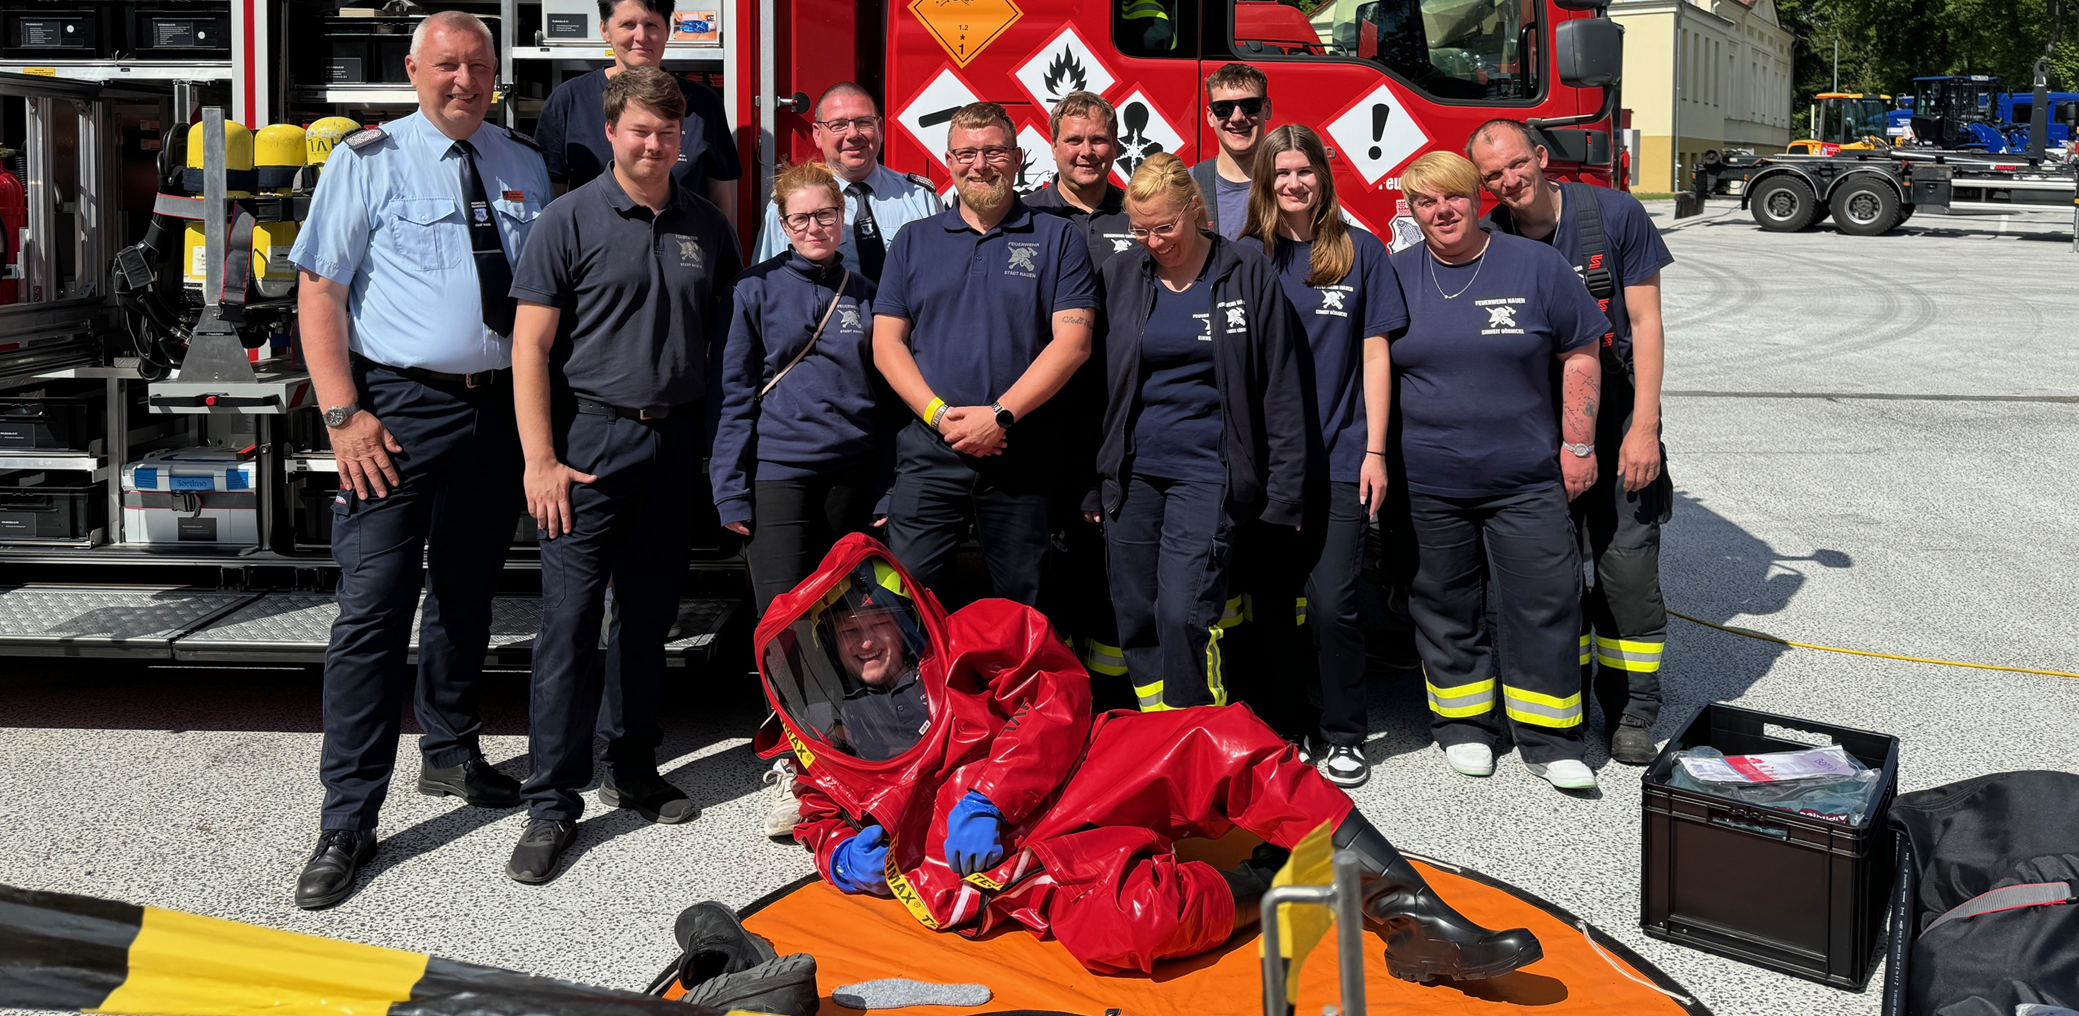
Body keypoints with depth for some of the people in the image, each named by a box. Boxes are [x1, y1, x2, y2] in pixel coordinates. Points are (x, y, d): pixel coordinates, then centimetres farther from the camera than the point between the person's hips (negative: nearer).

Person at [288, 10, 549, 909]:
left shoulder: (524, 167, 10)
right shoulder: (368, 161, -2)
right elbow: (319, 292, -5)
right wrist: (343, 415, -15)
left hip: (500, 407, 5)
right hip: (400, 407, -4)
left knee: (467, 595, 18)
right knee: (374, 610, -7)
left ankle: (451, 755, 36)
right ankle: (348, 822, -1)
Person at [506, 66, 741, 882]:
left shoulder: (706, 227, 10)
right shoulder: (571, 221, -2)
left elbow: (727, 339, 16)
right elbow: (531, 345, -5)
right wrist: (540, 460, -12)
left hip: (677, 441, 4)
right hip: (591, 439, -4)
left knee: (651, 621, 12)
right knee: (570, 623, -5)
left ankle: (634, 774, 26)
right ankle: (552, 806, 1)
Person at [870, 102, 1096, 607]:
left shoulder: (1056, 239, 5)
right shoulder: (914, 242, 12)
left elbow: (1072, 341, -5)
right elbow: (887, 343, 7)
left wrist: (1000, 415, -14)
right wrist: (939, 414, -9)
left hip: (1020, 454, -1)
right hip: (929, 452, 1)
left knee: (1021, 607, 7)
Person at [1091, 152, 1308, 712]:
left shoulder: (1247, 272, -2)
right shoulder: (1119, 277, 7)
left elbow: (1280, 388, -1)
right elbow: (1096, 385, 11)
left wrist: (1285, 489, -5)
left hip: (1206, 472, -4)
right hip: (1132, 473, 4)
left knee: (1183, 614, -13)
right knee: (1135, 618, 6)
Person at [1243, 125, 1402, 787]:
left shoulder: (1360, 251, 4)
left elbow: (1375, 354, 3)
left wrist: (1375, 452, -3)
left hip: (1339, 458, -2)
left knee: (1332, 602, -7)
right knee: (1274, 602, 6)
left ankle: (1343, 736, 7)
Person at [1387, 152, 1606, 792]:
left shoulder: (1536, 266, 0)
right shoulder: (1397, 276, 4)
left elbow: (1579, 356, 4)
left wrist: (1578, 444, -1)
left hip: (1527, 481, -1)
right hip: (1428, 486, 1)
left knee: (1545, 602, -1)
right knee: (1447, 606, 10)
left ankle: (1548, 741, 9)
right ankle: (1463, 724, 24)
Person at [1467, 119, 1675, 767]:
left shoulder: (1613, 214, -5)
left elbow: (1645, 323, -5)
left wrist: (1644, 426, -11)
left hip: (1615, 425, -2)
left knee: (1628, 569, -3)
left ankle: (1632, 711, 11)